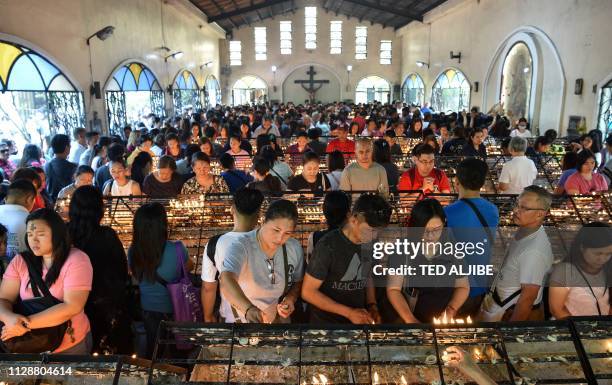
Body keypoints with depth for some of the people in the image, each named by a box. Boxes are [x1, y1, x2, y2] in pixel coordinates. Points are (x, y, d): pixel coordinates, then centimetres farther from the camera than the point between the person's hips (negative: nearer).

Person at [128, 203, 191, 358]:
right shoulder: (176, 249, -28)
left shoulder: (133, 252, -20)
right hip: (174, 308, -2)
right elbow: (189, 267, -7)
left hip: (148, 310, 2)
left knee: (152, 347, 25)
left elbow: (137, 277, -2)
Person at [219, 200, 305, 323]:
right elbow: (226, 282, -42)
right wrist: (249, 309, -58)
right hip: (242, 319, -3)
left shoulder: (295, 248, -12)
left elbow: (298, 281, 4)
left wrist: (291, 298, -16)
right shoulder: (240, 246, -26)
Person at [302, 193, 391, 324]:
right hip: (327, 321, -5)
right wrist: (349, 312, -21)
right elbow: (308, 292, -18)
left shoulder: (369, 244, -5)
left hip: (359, 320, 5)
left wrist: (372, 306, -5)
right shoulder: (328, 246, -22)